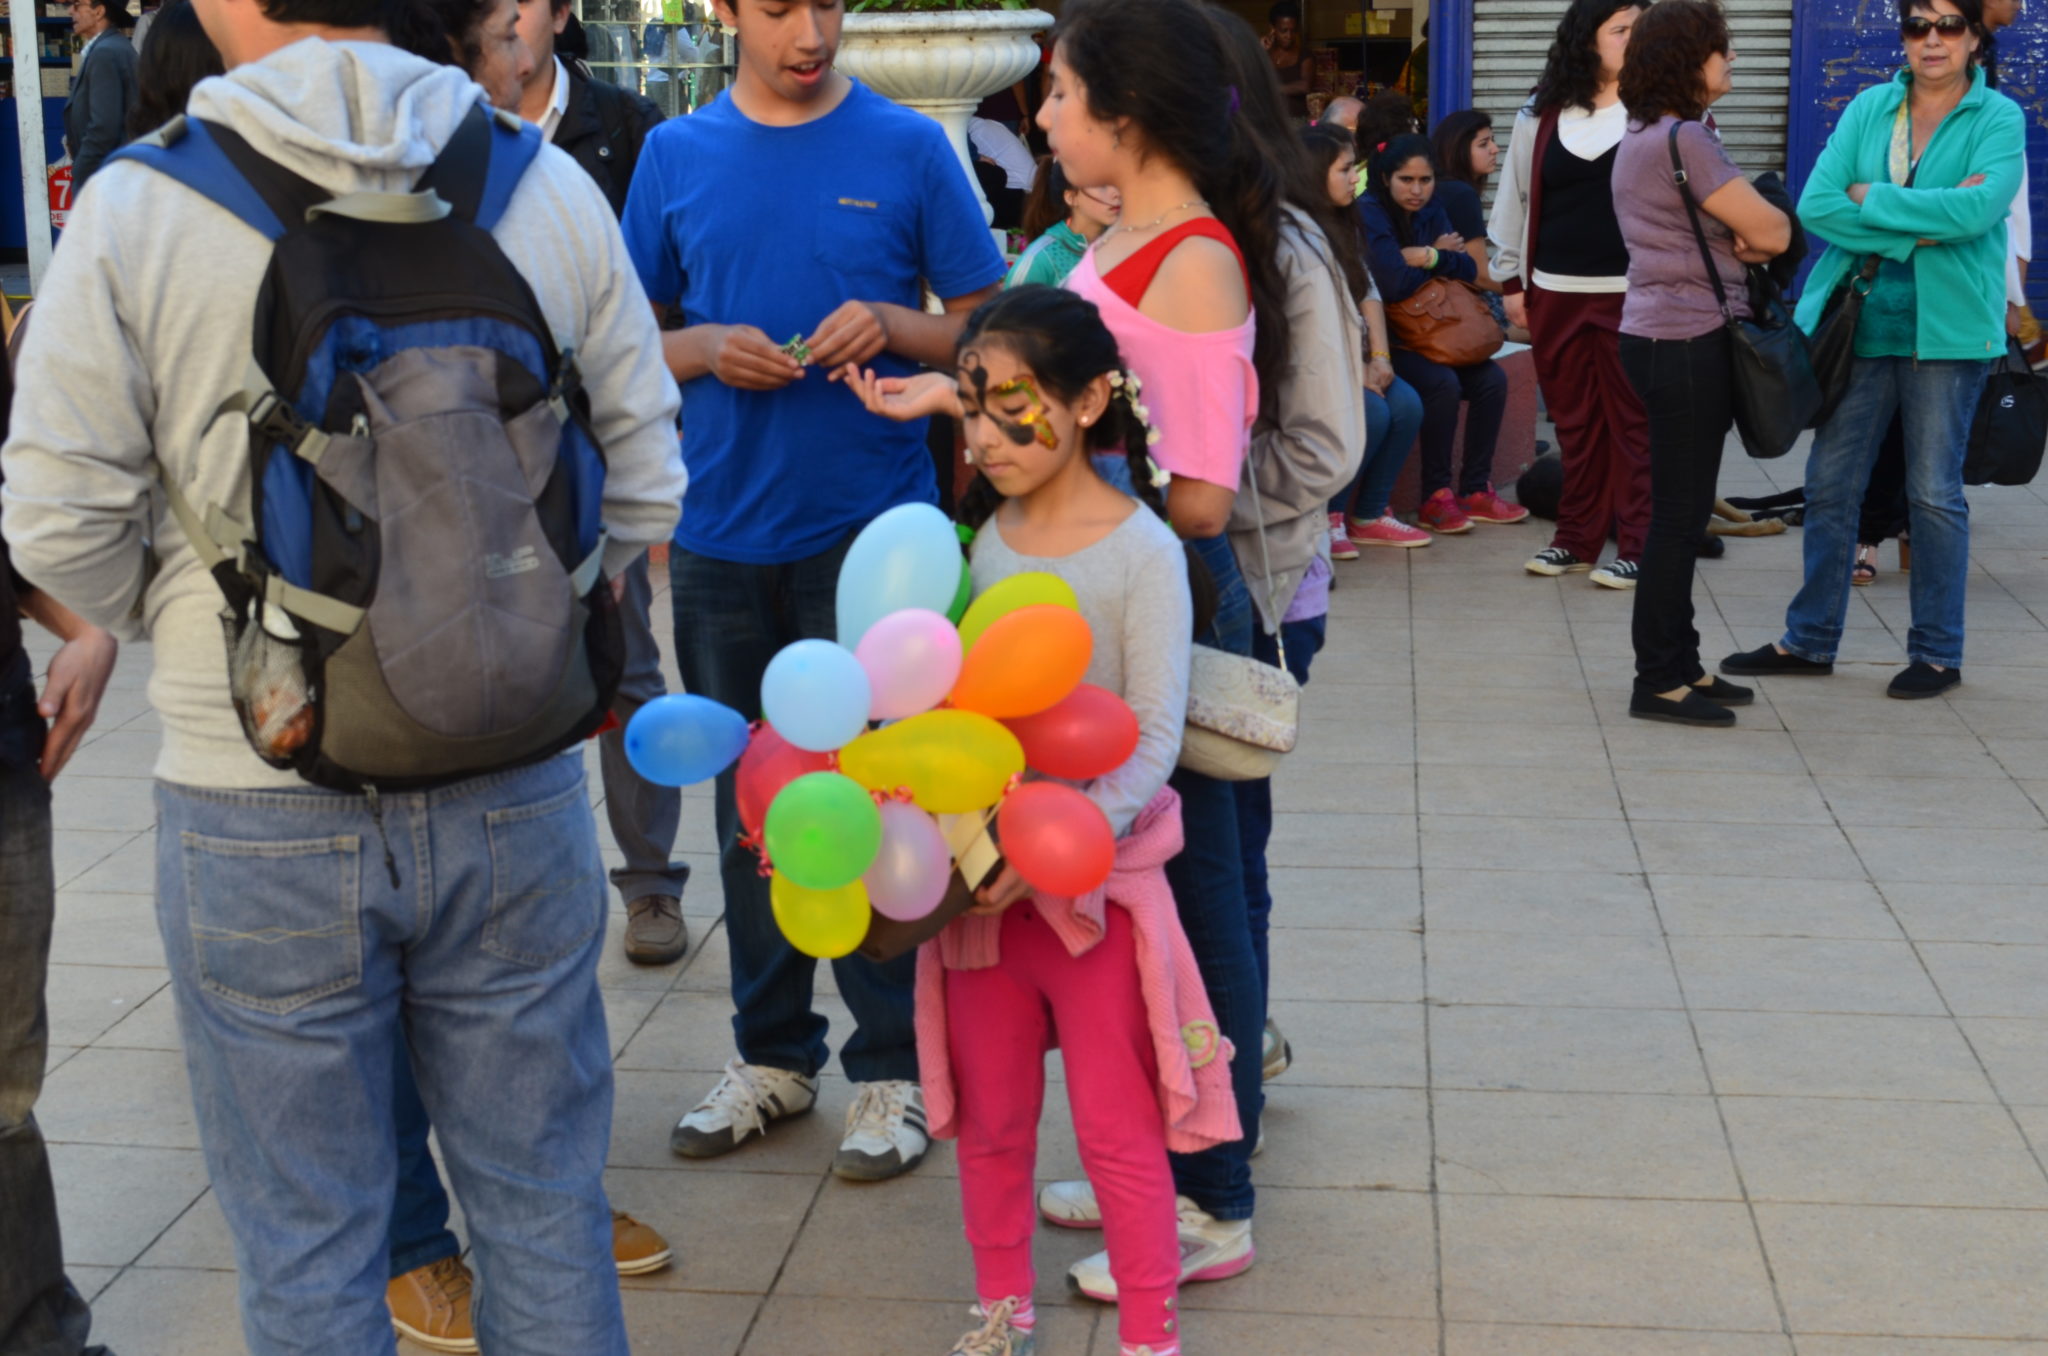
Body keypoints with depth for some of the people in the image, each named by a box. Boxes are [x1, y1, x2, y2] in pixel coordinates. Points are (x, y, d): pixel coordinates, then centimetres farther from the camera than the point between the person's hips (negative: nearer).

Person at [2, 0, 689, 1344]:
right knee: (546, 1206, 18)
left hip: (259, 813, -2)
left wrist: (179, 619, 12)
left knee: (308, 1248, 14)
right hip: (515, 792, 3)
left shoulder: (136, 204, -10)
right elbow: (645, 489, 1)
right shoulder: (552, 188, -3)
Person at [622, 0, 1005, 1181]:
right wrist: (707, 349, -9)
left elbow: (987, 326, 2)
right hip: (725, 536, 3)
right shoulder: (676, 156, 7)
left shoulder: (909, 148, -1)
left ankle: (894, 1070, 15)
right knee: (751, 802, 12)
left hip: (872, 527, -3)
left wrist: (893, 325, -16)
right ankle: (773, 1054, 27)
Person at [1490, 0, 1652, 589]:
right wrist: (1511, 280, 12)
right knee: (1574, 419, 11)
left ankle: (1636, 546, 8)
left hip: (1631, 293, -3)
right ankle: (1576, 537, 21)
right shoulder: (1540, 116, 8)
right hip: (1556, 292, 3)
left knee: (1633, 420, 1)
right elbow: (1515, 198, 14)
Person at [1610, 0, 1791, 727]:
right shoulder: (1684, 140, -17)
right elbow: (1773, 232, -16)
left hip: (1663, 337, 10)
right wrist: (1757, 231, 6)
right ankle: (1660, 682, 2)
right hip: (1688, 344, -10)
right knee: (1679, 513, -4)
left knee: (1680, 510, 14)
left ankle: (1678, 665, 22)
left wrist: (1744, 237, -5)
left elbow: (1721, 229, 16)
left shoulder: (1644, 136, 14)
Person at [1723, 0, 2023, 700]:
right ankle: (1810, 639, 20)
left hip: (1947, 328, -3)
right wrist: (1915, 232, -15)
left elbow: (1980, 206, -21)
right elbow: (1815, 205, -7)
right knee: (1830, 484, 7)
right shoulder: (1868, 109, 4)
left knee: (1935, 492, 4)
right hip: (1861, 320, 3)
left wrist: (1872, 199, -13)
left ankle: (1937, 653, 17)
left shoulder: (1998, 117, -4)